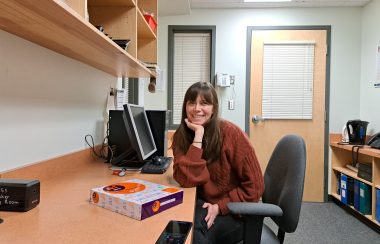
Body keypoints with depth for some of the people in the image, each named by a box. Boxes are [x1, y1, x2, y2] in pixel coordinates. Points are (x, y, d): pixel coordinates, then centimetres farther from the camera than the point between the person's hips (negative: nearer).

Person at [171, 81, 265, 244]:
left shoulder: (231, 134, -17)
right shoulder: (180, 137, -6)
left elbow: (254, 187, -13)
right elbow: (186, 180, -21)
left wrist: (220, 207, -18)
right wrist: (198, 136, -24)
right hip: (203, 205, 3)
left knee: (194, 227, -27)